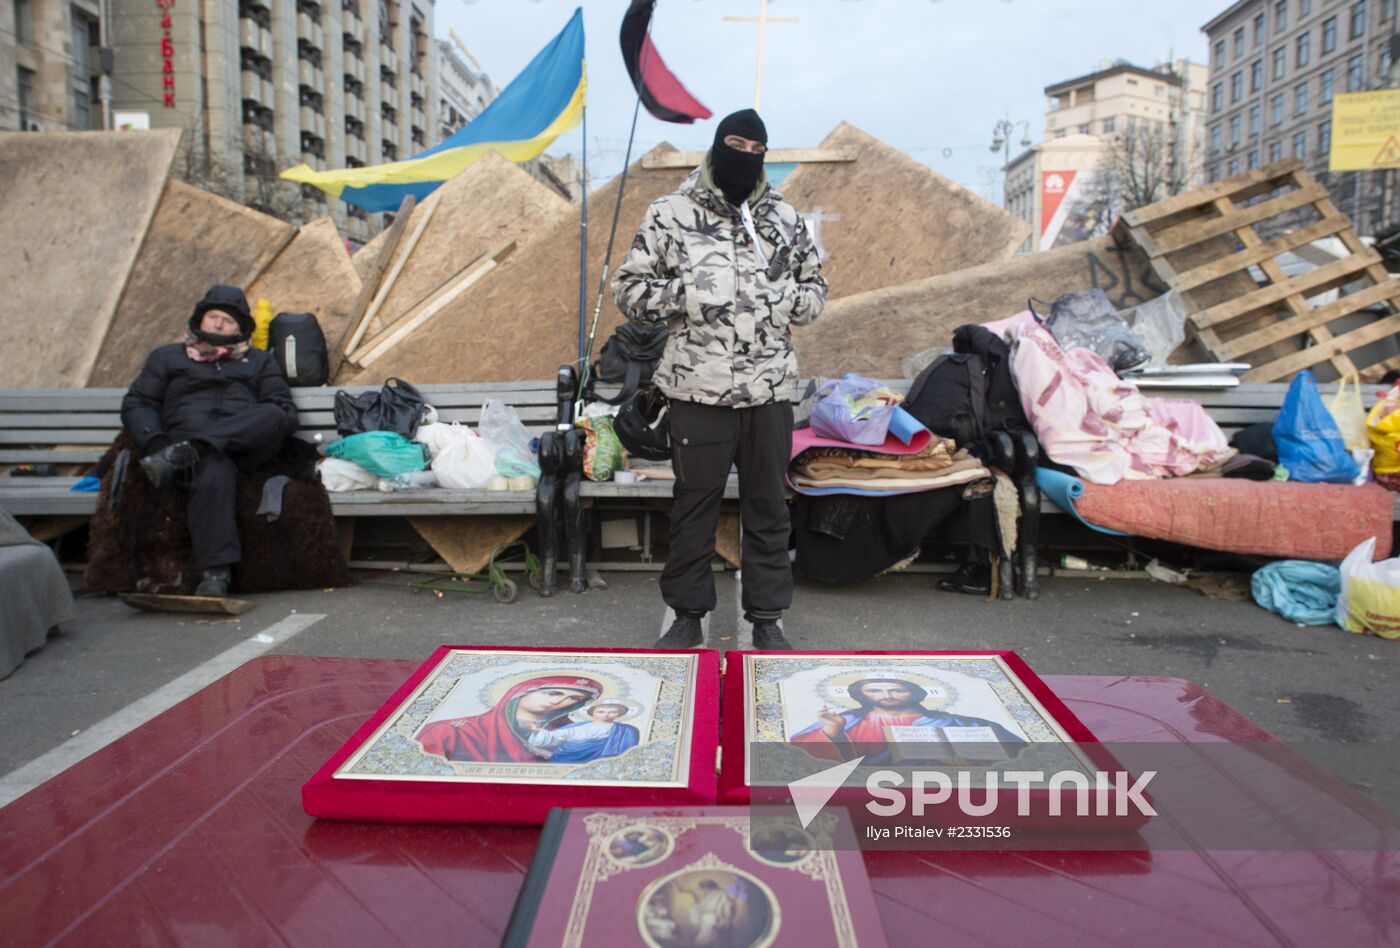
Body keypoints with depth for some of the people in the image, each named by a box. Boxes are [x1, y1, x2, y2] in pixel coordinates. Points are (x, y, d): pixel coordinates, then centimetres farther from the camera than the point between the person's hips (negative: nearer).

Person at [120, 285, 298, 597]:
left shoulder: (259, 361, 30)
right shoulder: (167, 357, 29)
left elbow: (286, 412, 18)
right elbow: (136, 404, 18)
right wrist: (155, 442, -3)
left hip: (245, 447, 1)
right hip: (192, 441, -1)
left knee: (275, 415, -34)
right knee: (215, 472, -39)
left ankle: (182, 455, -40)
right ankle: (215, 572, -42)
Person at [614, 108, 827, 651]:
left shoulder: (785, 219, 11)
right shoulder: (671, 215, 2)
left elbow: (816, 291, 19)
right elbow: (628, 290, 2)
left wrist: (788, 299, -4)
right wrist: (684, 296, -14)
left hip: (769, 390, 3)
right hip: (698, 390, -2)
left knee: (768, 508, 9)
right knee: (693, 506, 7)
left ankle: (767, 619, 23)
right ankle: (688, 616, 23)